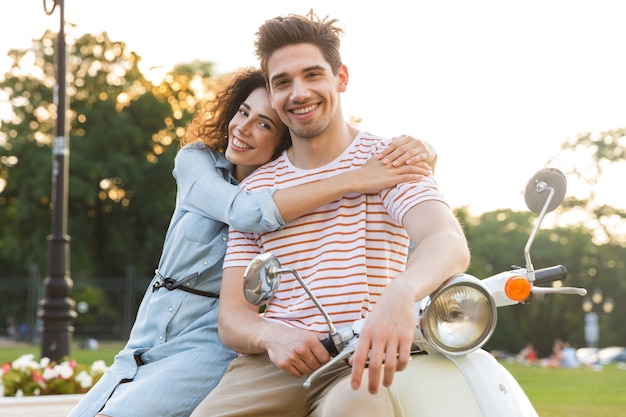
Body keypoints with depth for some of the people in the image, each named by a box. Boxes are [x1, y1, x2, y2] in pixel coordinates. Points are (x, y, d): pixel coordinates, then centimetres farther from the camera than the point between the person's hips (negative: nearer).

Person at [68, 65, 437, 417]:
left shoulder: (295, 185, -2)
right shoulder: (196, 159, 0)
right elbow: (245, 212, -22)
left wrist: (420, 151, -29)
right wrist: (355, 182, -29)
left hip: (210, 349, -3)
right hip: (146, 344, 4)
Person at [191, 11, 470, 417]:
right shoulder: (255, 188, 16)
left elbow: (451, 244, -15)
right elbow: (232, 315, 11)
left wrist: (401, 293, -39)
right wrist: (272, 336, -14)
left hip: (362, 362, -3)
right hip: (273, 366, 3)